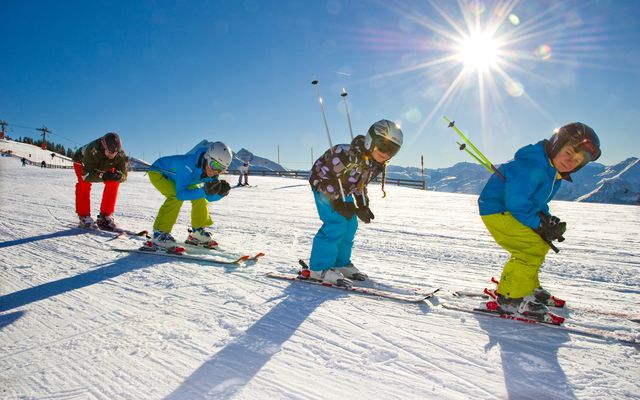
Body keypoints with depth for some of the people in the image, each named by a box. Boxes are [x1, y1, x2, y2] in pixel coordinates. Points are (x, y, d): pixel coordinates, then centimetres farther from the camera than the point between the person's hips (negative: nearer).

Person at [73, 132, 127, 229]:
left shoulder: (120, 154, -33)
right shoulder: (92, 151, -44)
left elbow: (123, 175, -28)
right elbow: (86, 175, -42)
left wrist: (117, 176, -51)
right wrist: (102, 176, -56)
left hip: (103, 166, 3)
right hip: (82, 161, -3)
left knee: (113, 183, -18)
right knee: (84, 184, -28)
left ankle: (105, 216, -8)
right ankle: (84, 217, -13)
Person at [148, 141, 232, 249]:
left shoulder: (212, 171, -19)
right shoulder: (189, 165, -42)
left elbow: (210, 198, -11)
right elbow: (180, 194, -42)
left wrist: (221, 192, -31)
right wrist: (204, 191, -50)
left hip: (175, 176, 7)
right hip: (158, 172, -7)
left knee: (200, 198, -2)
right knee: (176, 197, -30)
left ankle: (198, 232, 14)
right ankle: (160, 234, -20)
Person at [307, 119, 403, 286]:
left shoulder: (377, 165, -6)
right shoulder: (348, 155, -34)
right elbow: (325, 175, -30)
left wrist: (363, 206, 3)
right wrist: (338, 202, -31)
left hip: (343, 191, 9)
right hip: (323, 184, -9)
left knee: (350, 225, 7)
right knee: (336, 224, -18)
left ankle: (341, 263, 21)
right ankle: (320, 268, -9)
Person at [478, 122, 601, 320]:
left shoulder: (554, 170, 8)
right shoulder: (532, 166, -26)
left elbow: (538, 201, 17)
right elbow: (516, 202, -28)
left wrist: (548, 219, 0)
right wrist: (539, 225, -20)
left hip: (513, 212, 11)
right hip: (496, 210, -11)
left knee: (542, 244, 17)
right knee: (532, 247, -20)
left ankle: (528, 286, 33)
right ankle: (510, 298, -10)